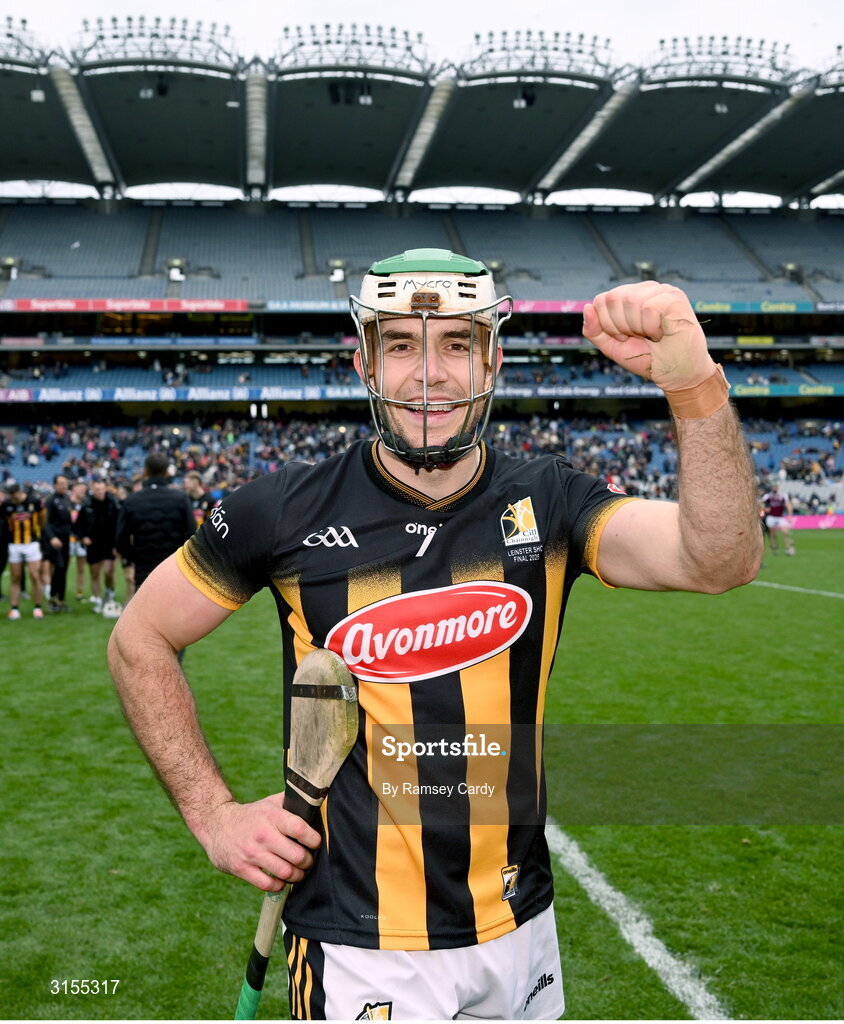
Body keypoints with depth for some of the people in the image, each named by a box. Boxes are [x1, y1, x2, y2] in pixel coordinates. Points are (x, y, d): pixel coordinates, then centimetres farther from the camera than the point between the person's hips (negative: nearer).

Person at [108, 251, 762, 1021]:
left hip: (520, 931, 3)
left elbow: (721, 562, -21)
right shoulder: (292, 512, -10)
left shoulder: (546, 503, -5)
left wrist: (695, 385, -37)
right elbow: (140, 640, 2)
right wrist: (214, 814, -4)